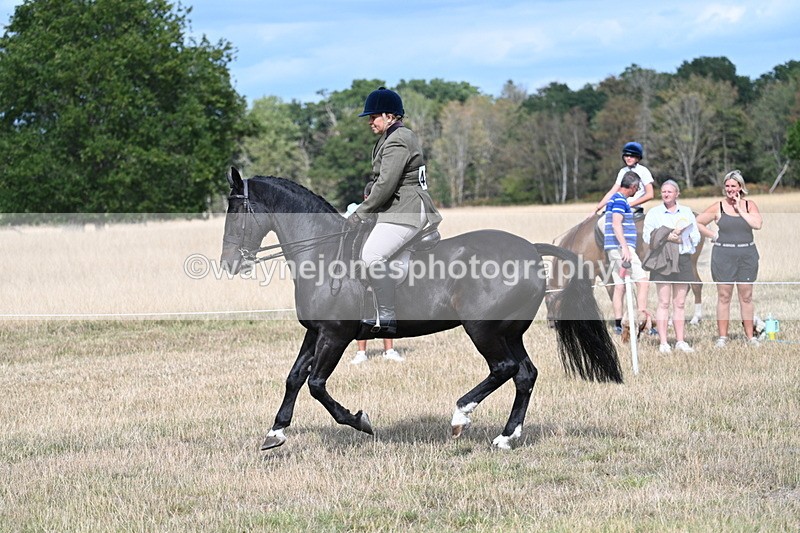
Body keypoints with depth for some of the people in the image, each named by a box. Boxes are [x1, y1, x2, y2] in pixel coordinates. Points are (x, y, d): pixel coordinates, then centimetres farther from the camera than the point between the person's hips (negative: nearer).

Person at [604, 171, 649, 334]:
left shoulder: (616, 199, 20)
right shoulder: (620, 200, -11)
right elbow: (616, 224, -21)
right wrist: (625, 247, -26)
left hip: (614, 248, 10)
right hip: (621, 247, -10)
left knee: (619, 285, 7)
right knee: (642, 280, -9)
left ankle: (618, 323, 6)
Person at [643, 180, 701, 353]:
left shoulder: (687, 212, 13)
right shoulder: (654, 213, 6)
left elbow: (696, 236, 11)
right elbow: (647, 236, -2)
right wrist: (667, 237, -13)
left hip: (683, 259, 3)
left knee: (680, 303, 5)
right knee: (664, 303, -5)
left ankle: (680, 341, 8)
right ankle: (663, 343, -5)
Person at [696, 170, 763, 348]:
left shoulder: (749, 205, 6)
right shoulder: (718, 207, 2)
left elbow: (757, 224, -11)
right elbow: (697, 223, 6)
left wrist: (740, 209, -9)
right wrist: (713, 235, -1)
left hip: (747, 255, 1)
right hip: (723, 255, -1)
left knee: (746, 296, 6)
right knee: (724, 296, 1)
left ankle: (750, 336, 12)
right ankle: (722, 336, 5)